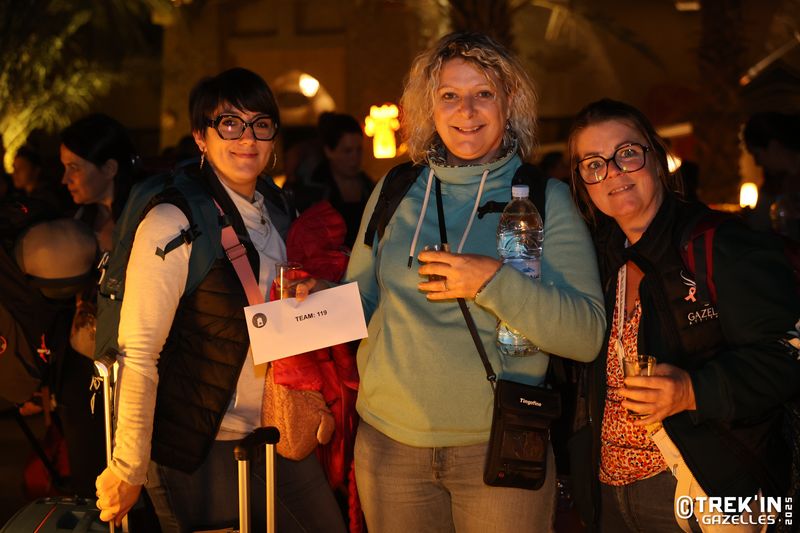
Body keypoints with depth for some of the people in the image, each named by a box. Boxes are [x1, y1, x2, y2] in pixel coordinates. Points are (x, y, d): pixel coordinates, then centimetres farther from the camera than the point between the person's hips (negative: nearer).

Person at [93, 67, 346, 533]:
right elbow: (138, 355, -20)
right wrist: (130, 470, -20)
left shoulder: (279, 209, 5)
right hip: (201, 450, -7)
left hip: (277, 437, 7)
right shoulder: (172, 223, -18)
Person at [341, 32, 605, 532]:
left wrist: (495, 281, -23)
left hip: (499, 448, -2)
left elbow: (588, 335, -12)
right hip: (389, 441, 3)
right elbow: (359, 300, 15)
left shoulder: (546, 199, -3)